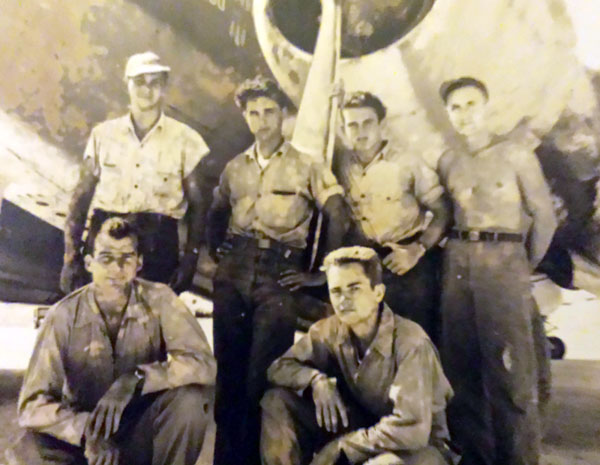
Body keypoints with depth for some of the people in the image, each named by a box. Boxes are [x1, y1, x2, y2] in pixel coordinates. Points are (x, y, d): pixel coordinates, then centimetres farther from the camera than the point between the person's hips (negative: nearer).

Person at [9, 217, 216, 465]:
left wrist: (134, 380, -37)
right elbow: (33, 404, -16)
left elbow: (203, 363, -25)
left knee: (190, 396, -30)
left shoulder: (158, 300, -15)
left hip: (143, 433, 1)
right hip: (84, 425, 0)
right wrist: (86, 430, -34)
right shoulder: (65, 315, -14)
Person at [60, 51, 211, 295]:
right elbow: (81, 196, 9)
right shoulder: (103, 134, 10)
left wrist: (190, 259, -4)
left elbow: (197, 204, 5)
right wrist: (71, 257, 2)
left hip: (158, 245, -1)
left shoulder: (184, 139, 5)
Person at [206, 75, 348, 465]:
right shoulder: (234, 168, 15)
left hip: (281, 272, -3)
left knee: (264, 371, -3)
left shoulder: (307, 166, 3)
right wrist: (218, 250, 8)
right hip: (234, 271, 4)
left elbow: (337, 214, -1)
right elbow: (216, 214, 23)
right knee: (229, 368, 8)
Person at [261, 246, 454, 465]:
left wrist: (340, 446, -22)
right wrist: (317, 380, -23)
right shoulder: (330, 331, -10)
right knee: (277, 402, -11)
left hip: (419, 443, -5)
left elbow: (411, 429, -31)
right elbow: (278, 368, -2)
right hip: (365, 428, 5)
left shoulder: (410, 341, -26)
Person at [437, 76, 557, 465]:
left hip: (503, 261, -4)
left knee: (510, 369, -3)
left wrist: (526, 267, 7)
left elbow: (544, 216, 3)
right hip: (458, 263, 4)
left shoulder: (517, 155, 2)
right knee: (462, 367, 7)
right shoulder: (448, 161, 12)